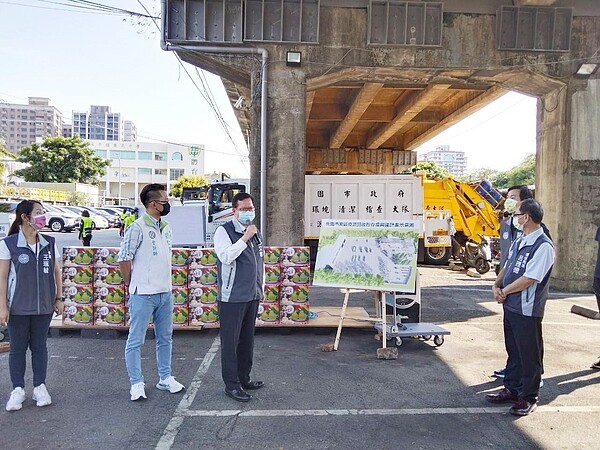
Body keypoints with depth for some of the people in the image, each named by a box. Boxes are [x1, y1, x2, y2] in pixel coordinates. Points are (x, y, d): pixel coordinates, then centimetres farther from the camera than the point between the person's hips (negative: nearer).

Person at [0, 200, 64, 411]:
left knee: (39, 346, 10)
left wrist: (59, 299, 7)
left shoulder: (49, 243, 3)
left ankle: (40, 387, 21)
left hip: (44, 307, 3)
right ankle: (18, 389, 20)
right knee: (17, 348, 8)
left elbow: (56, 272, 9)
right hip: (18, 308, -2)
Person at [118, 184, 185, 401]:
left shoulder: (166, 227, 9)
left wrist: (166, 284, 13)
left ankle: (165, 378, 29)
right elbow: (124, 259, -12)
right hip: (143, 295, -7)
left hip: (165, 293, 7)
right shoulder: (138, 228, -13)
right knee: (136, 341, 4)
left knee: (165, 338, 16)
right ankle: (137, 384, 16)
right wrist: (132, 285, -2)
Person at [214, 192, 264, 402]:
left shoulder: (255, 232, 14)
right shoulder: (224, 231, -9)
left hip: (252, 296, 7)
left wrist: (261, 288, 20)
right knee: (230, 341, 0)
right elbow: (225, 256, -26)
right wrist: (245, 238, -24)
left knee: (247, 339, 15)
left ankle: (243, 379, 27)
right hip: (232, 297, -7)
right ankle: (231, 385, 10)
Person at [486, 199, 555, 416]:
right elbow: (507, 267, 16)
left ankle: (528, 397, 19)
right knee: (513, 350, 19)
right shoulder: (519, 242, 10)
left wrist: (505, 291, -11)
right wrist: (496, 285, -2)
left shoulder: (543, 246, -18)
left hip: (527, 309, -9)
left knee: (529, 354, 5)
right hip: (511, 306, 9)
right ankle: (512, 389, 33)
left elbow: (529, 278, -22)